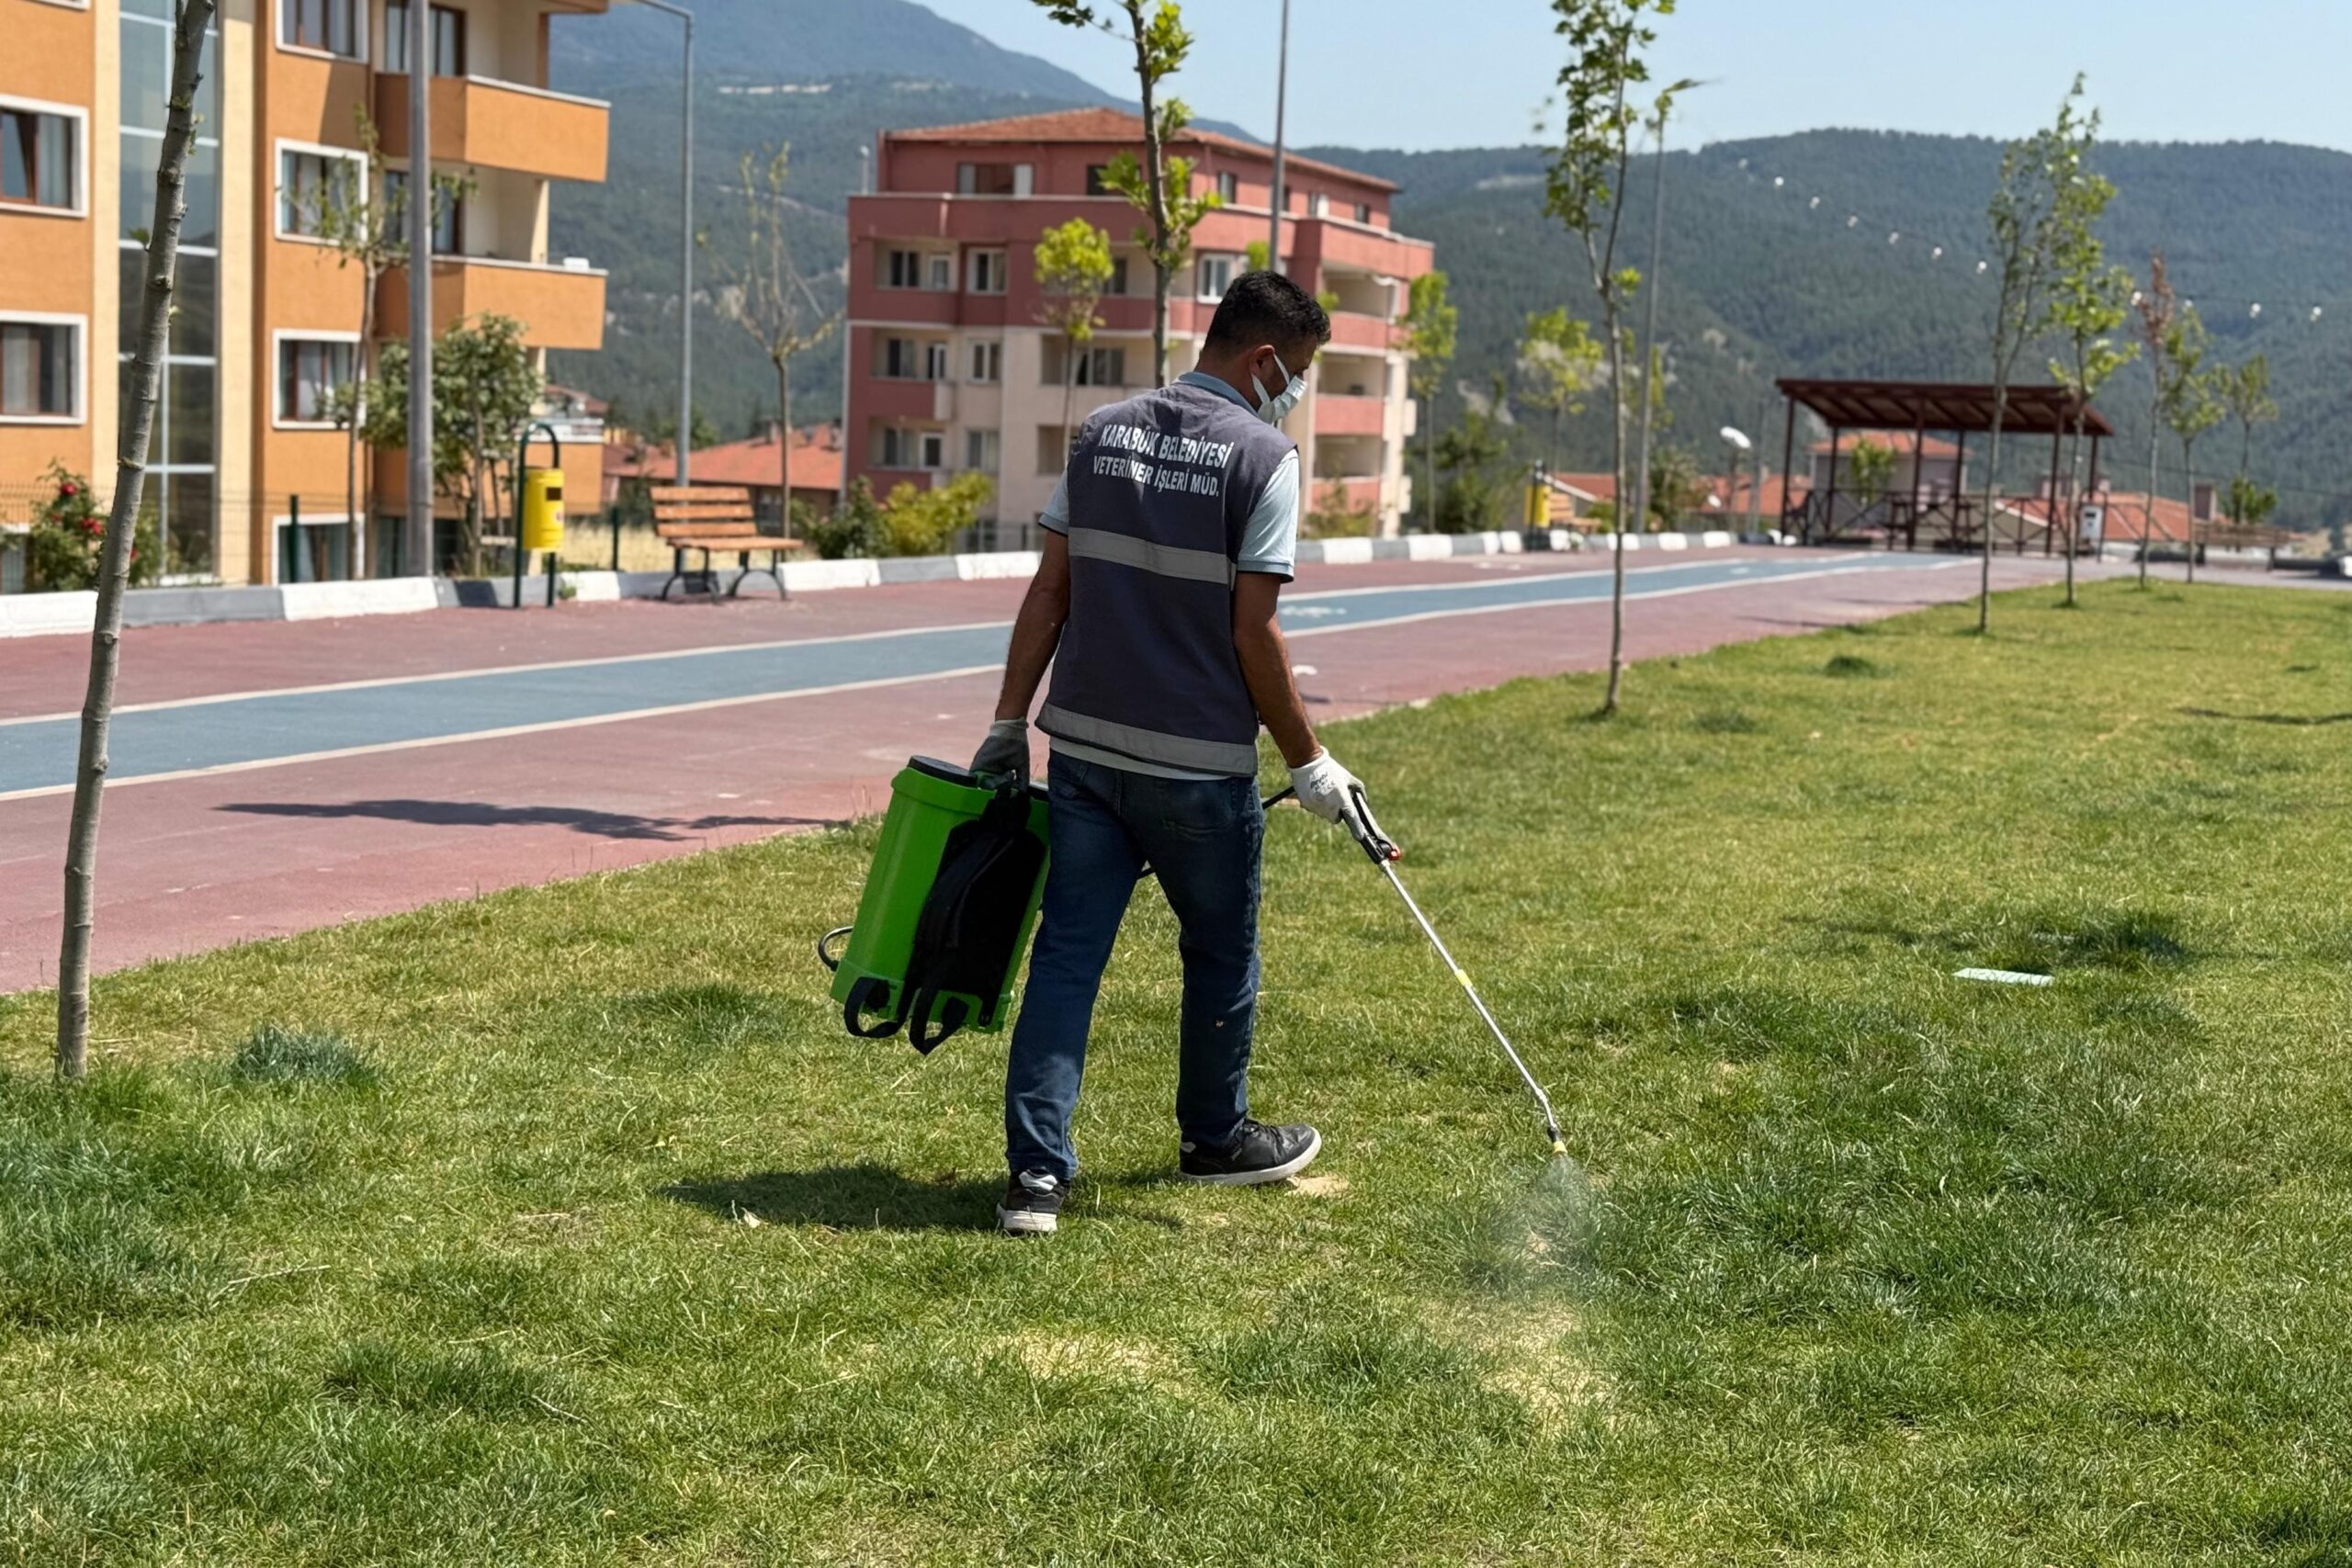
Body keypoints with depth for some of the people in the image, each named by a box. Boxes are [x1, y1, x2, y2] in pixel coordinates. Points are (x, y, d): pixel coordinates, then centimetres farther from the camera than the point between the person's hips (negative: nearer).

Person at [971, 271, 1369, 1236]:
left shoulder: (1101, 434, 7)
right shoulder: (1262, 456, -10)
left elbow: (1049, 593, 7)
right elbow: (1253, 634, -12)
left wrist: (1009, 724, 12)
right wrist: (1309, 765, -4)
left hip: (1083, 747, 5)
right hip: (1198, 762, -4)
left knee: (1067, 951, 4)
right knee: (1220, 954, 16)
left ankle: (1036, 1172, -2)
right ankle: (1214, 1140, 33)